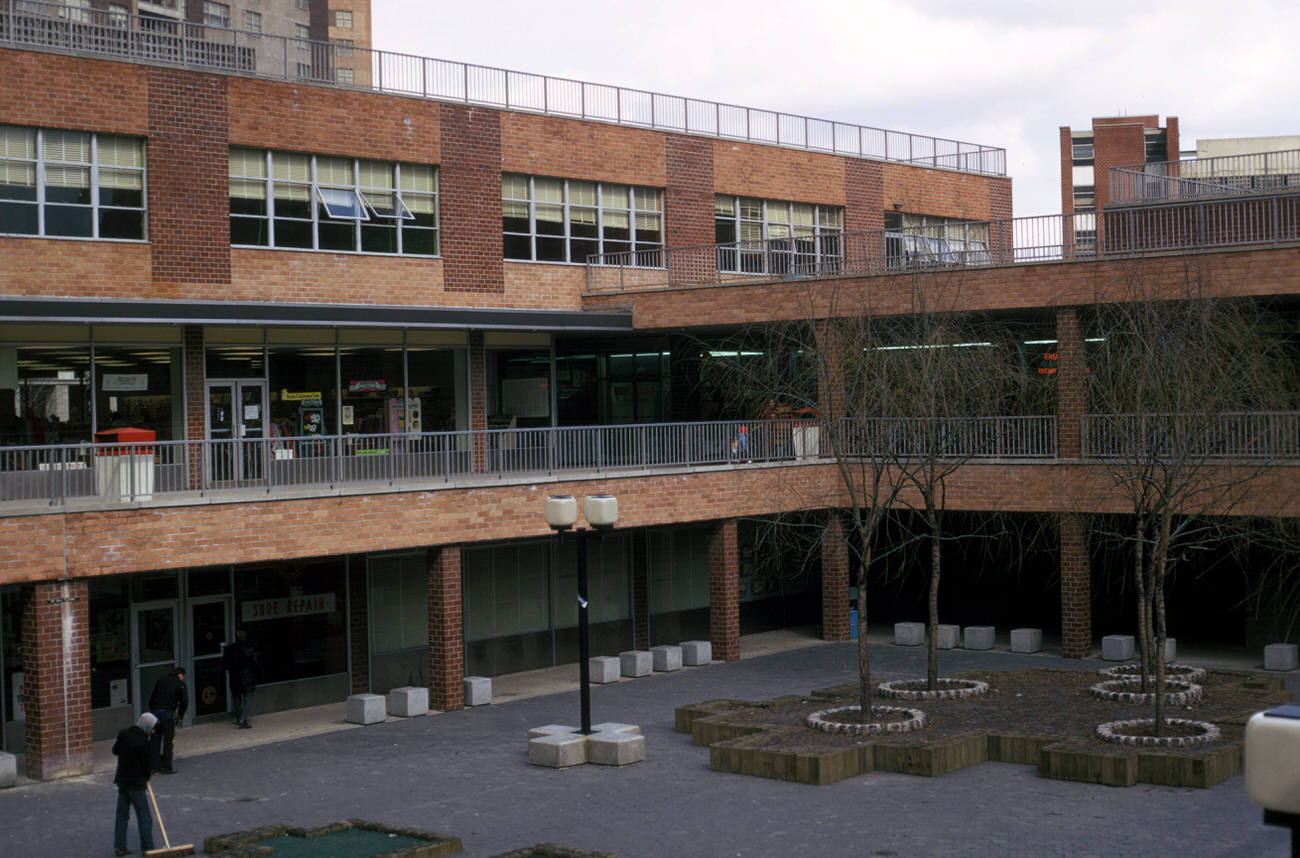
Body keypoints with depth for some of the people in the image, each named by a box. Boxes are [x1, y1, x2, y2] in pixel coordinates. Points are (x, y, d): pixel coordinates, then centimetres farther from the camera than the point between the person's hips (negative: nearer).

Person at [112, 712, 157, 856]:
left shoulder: (123, 733, -1)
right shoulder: (142, 741, -22)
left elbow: (115, 750, 16)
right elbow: (148, 763, -14)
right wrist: (146, 777, 5)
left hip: (122, 780, 7)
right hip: (136, 782, -7)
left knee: (122, 814, 14)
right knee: (144, 816, 2)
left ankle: (119, 847, 18)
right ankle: (147, 848, 4)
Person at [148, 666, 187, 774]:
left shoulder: (160, 681, 18)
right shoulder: (180, 683, 4)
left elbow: (151, 699, 17)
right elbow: (184, 702, -4)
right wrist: (179, 715, 8)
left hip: (155, 711, 4)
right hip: (168, 714, -4)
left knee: (155, 741, 11)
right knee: (168, 741, 4)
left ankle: (155, 766, 14)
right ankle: (166, 768, 7)